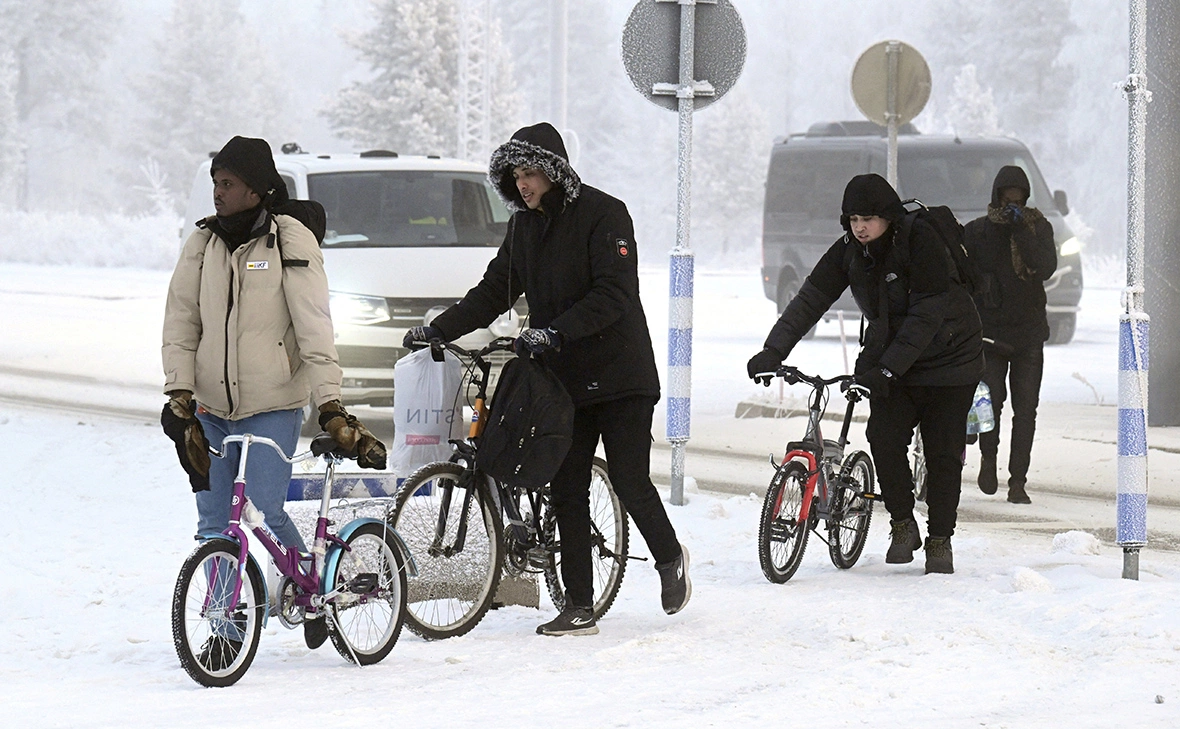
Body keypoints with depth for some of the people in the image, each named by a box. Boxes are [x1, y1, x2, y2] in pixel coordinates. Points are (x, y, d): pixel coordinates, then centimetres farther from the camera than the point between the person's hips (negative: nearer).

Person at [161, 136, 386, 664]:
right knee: (213, 523, 3)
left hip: (273, 407, -4)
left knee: (266, 513, -11)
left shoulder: (291, 244, -7)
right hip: (212, 408, 4)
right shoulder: (201, 246, 5)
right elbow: (180, 326, 7)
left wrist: (332, 409, -15)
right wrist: (179, 397, -3)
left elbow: (315, 331, -10)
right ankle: (227, 631, 14)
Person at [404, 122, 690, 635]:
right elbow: (493, 293, 14)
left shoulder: (602, 215, -11)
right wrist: (439, 329, 4)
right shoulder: (525, 226, 11)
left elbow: (613, 294, -20)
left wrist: (555, 332, -30)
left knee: (630, 482, -6)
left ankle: (670, 559, 22)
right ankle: (579, 607, 4)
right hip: (563, 380, 6)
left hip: (618, 375, -6)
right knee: (567, 491, 1)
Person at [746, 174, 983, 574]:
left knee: (943, 452, -4)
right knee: (884, 438, -15)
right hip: (890, 362, 4)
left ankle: (940, 540, 9)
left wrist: (888, 367, -34)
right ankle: (902, 524, 2)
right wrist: (773, 352, -21)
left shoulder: (920, 241, -22)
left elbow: (927, 313, -27)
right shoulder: (848, 252, -5)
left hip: (947, 359, -4)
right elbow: (810, 300, -8)